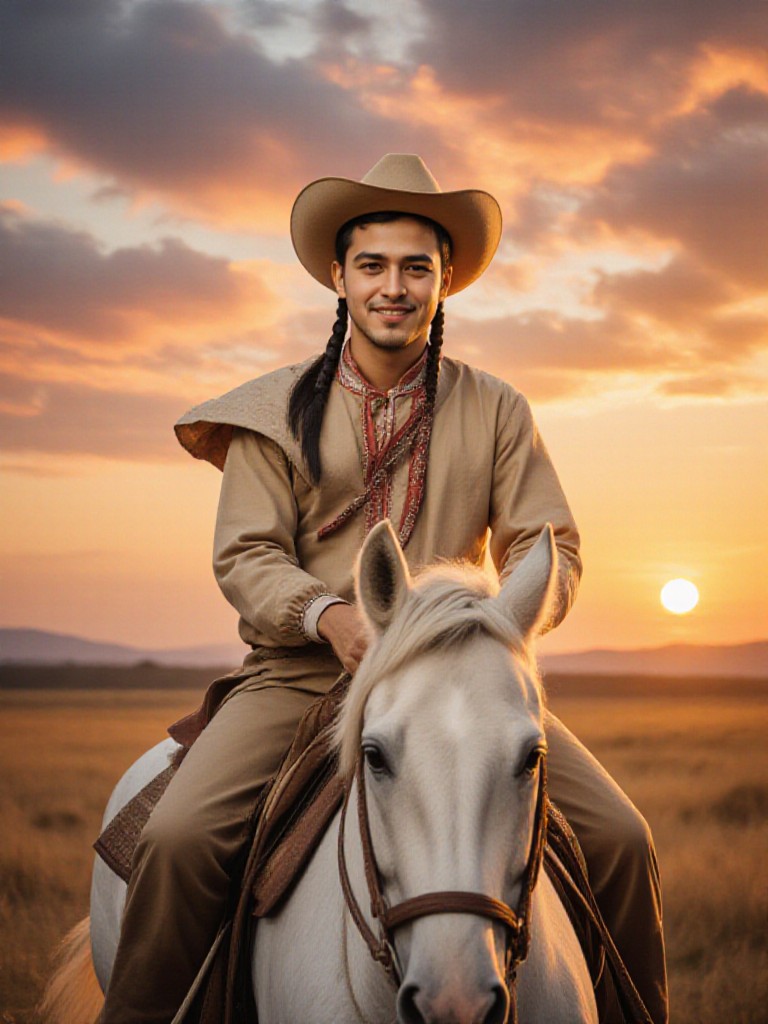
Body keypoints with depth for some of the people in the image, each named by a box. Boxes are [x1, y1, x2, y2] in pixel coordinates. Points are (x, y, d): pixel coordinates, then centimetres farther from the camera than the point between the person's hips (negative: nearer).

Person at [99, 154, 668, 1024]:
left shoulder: (496, 410, 9)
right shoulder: (279, 410, 5)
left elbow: (548, 549, 4)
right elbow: (245, 557, -2)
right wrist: (328, 612, -23)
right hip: (303, 669, -1)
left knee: (620, 840, -12)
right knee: (177, 837, -24)